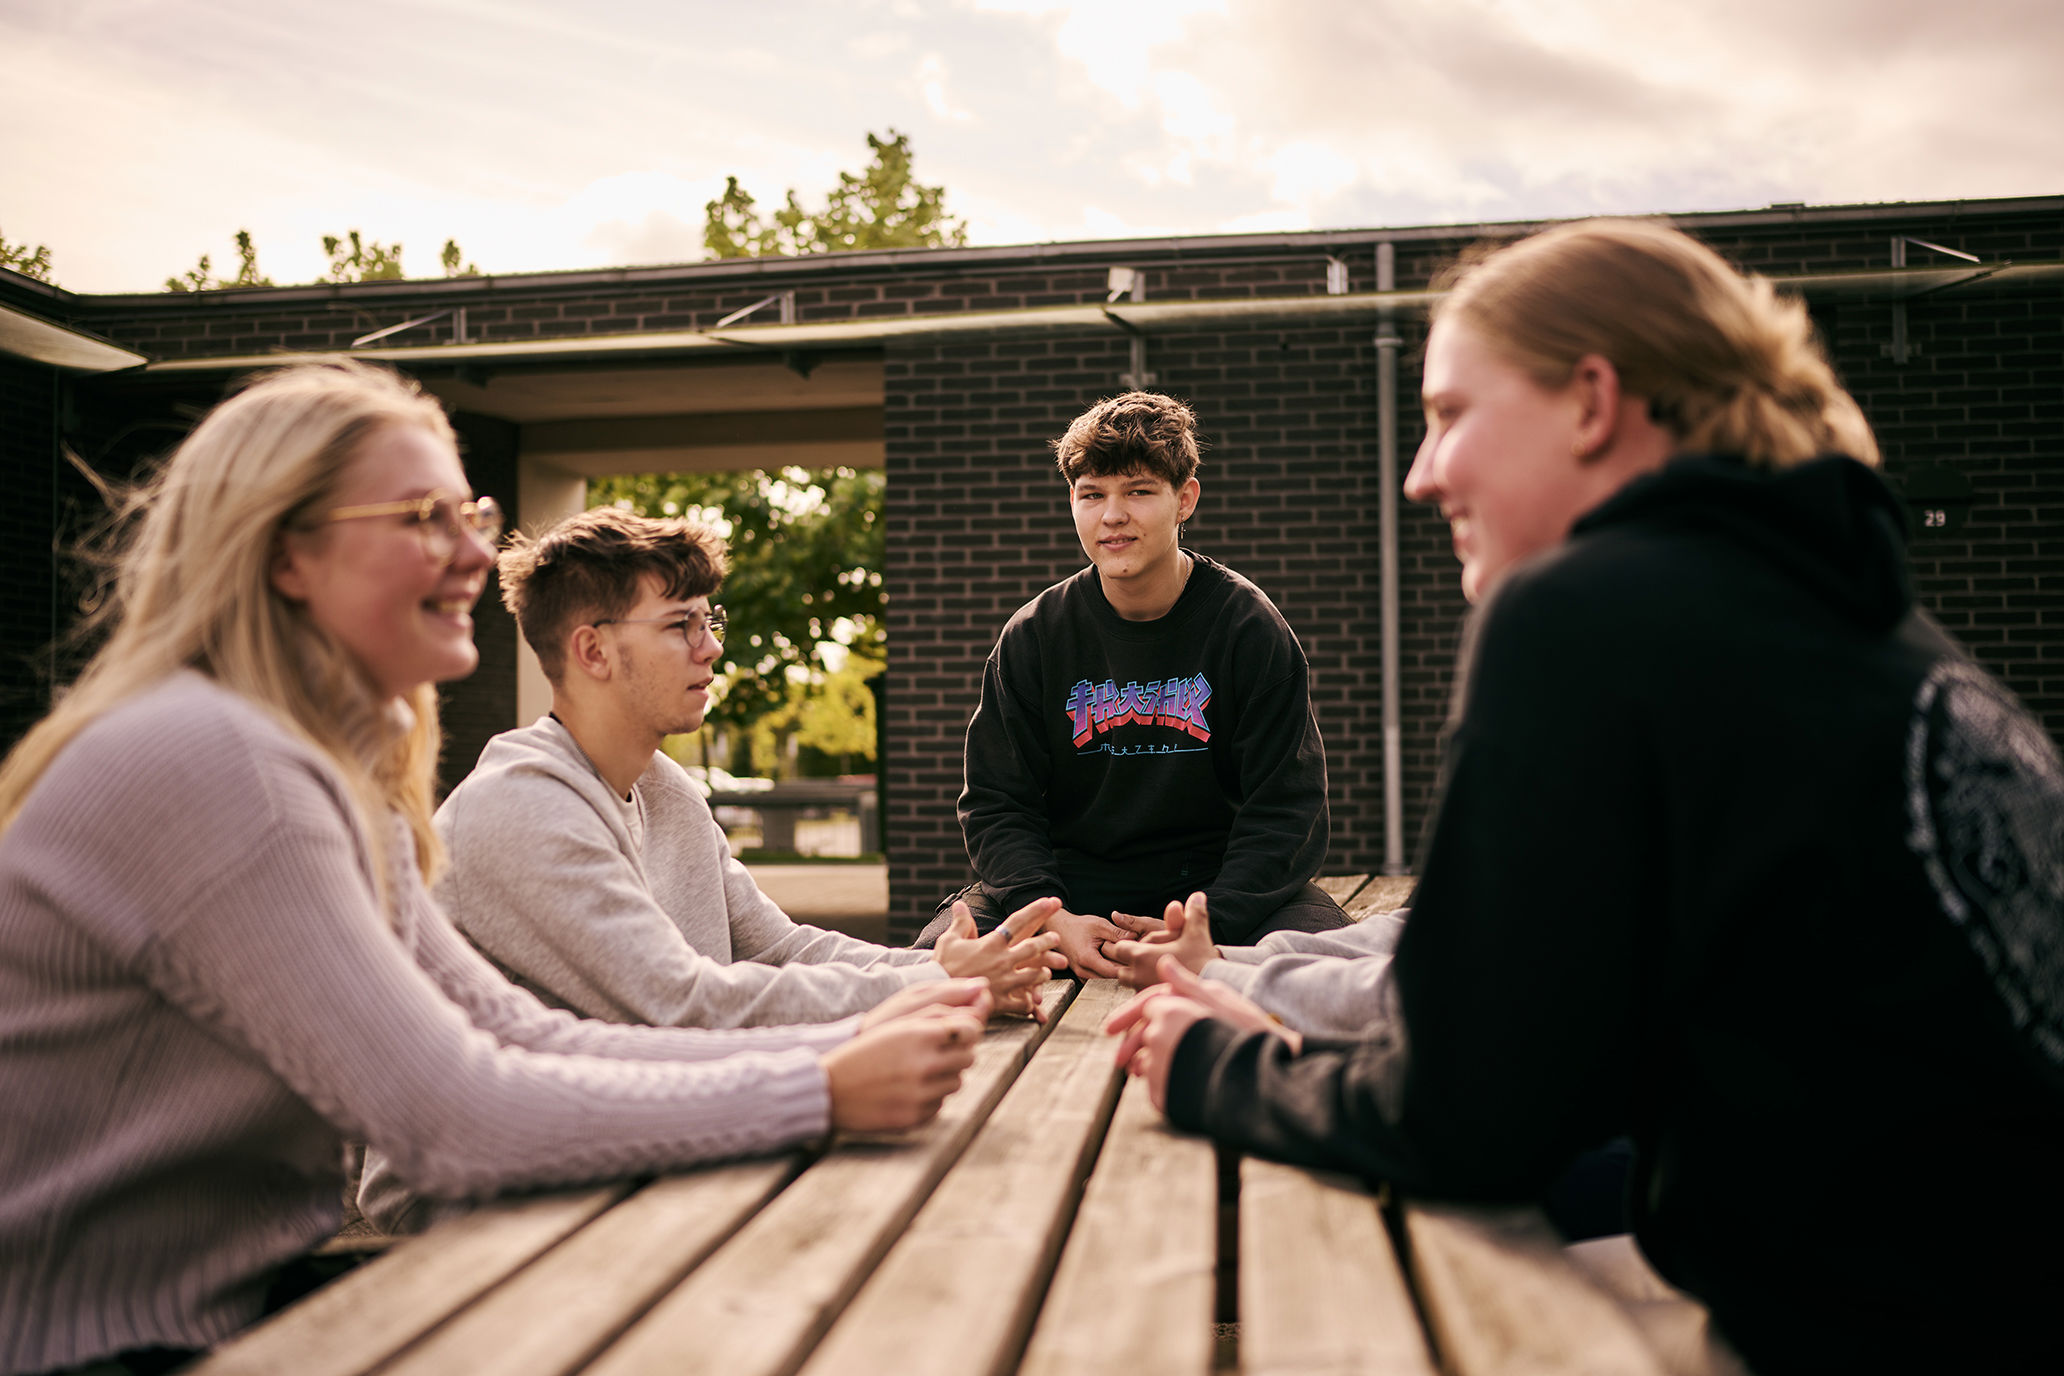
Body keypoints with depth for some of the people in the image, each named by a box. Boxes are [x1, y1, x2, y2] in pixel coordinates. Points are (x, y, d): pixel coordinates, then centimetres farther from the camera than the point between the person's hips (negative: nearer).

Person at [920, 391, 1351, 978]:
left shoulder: (1249, 627, -5)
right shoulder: (1032, 636, 0)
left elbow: (1285, 808, -8)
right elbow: (996, 802, -1)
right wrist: (1055, 920, -20)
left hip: (1221, 883, 0)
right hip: (1068, 882, 1)